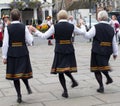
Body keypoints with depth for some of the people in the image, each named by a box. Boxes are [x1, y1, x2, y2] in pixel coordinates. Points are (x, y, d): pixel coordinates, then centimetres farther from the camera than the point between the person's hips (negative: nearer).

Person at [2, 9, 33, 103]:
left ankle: (19, 96, 12)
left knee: (14, 74, 8)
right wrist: (30, 33, 15)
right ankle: (28, 87, 14)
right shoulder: (24, 27, -5)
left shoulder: (7, 28, -7)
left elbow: (5, 44, -7)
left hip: (12, 54, -1)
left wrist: (4, 57, -1)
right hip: (23, 52, 1)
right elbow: (29, 41, -4)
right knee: (23, 71, 22)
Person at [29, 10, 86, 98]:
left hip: (59, 50, -3)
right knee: (66, 68, 24)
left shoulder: (55, 26, -8)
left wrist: (35, 31, 7)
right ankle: (74, 81, 9)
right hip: (69, 50, 3)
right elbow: (83, 32, 11)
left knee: (60, 71, 6)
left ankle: (65, 91, 7)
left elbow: (44, 36, -7)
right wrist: (82, 25, 32)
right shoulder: (72, 26, -1)